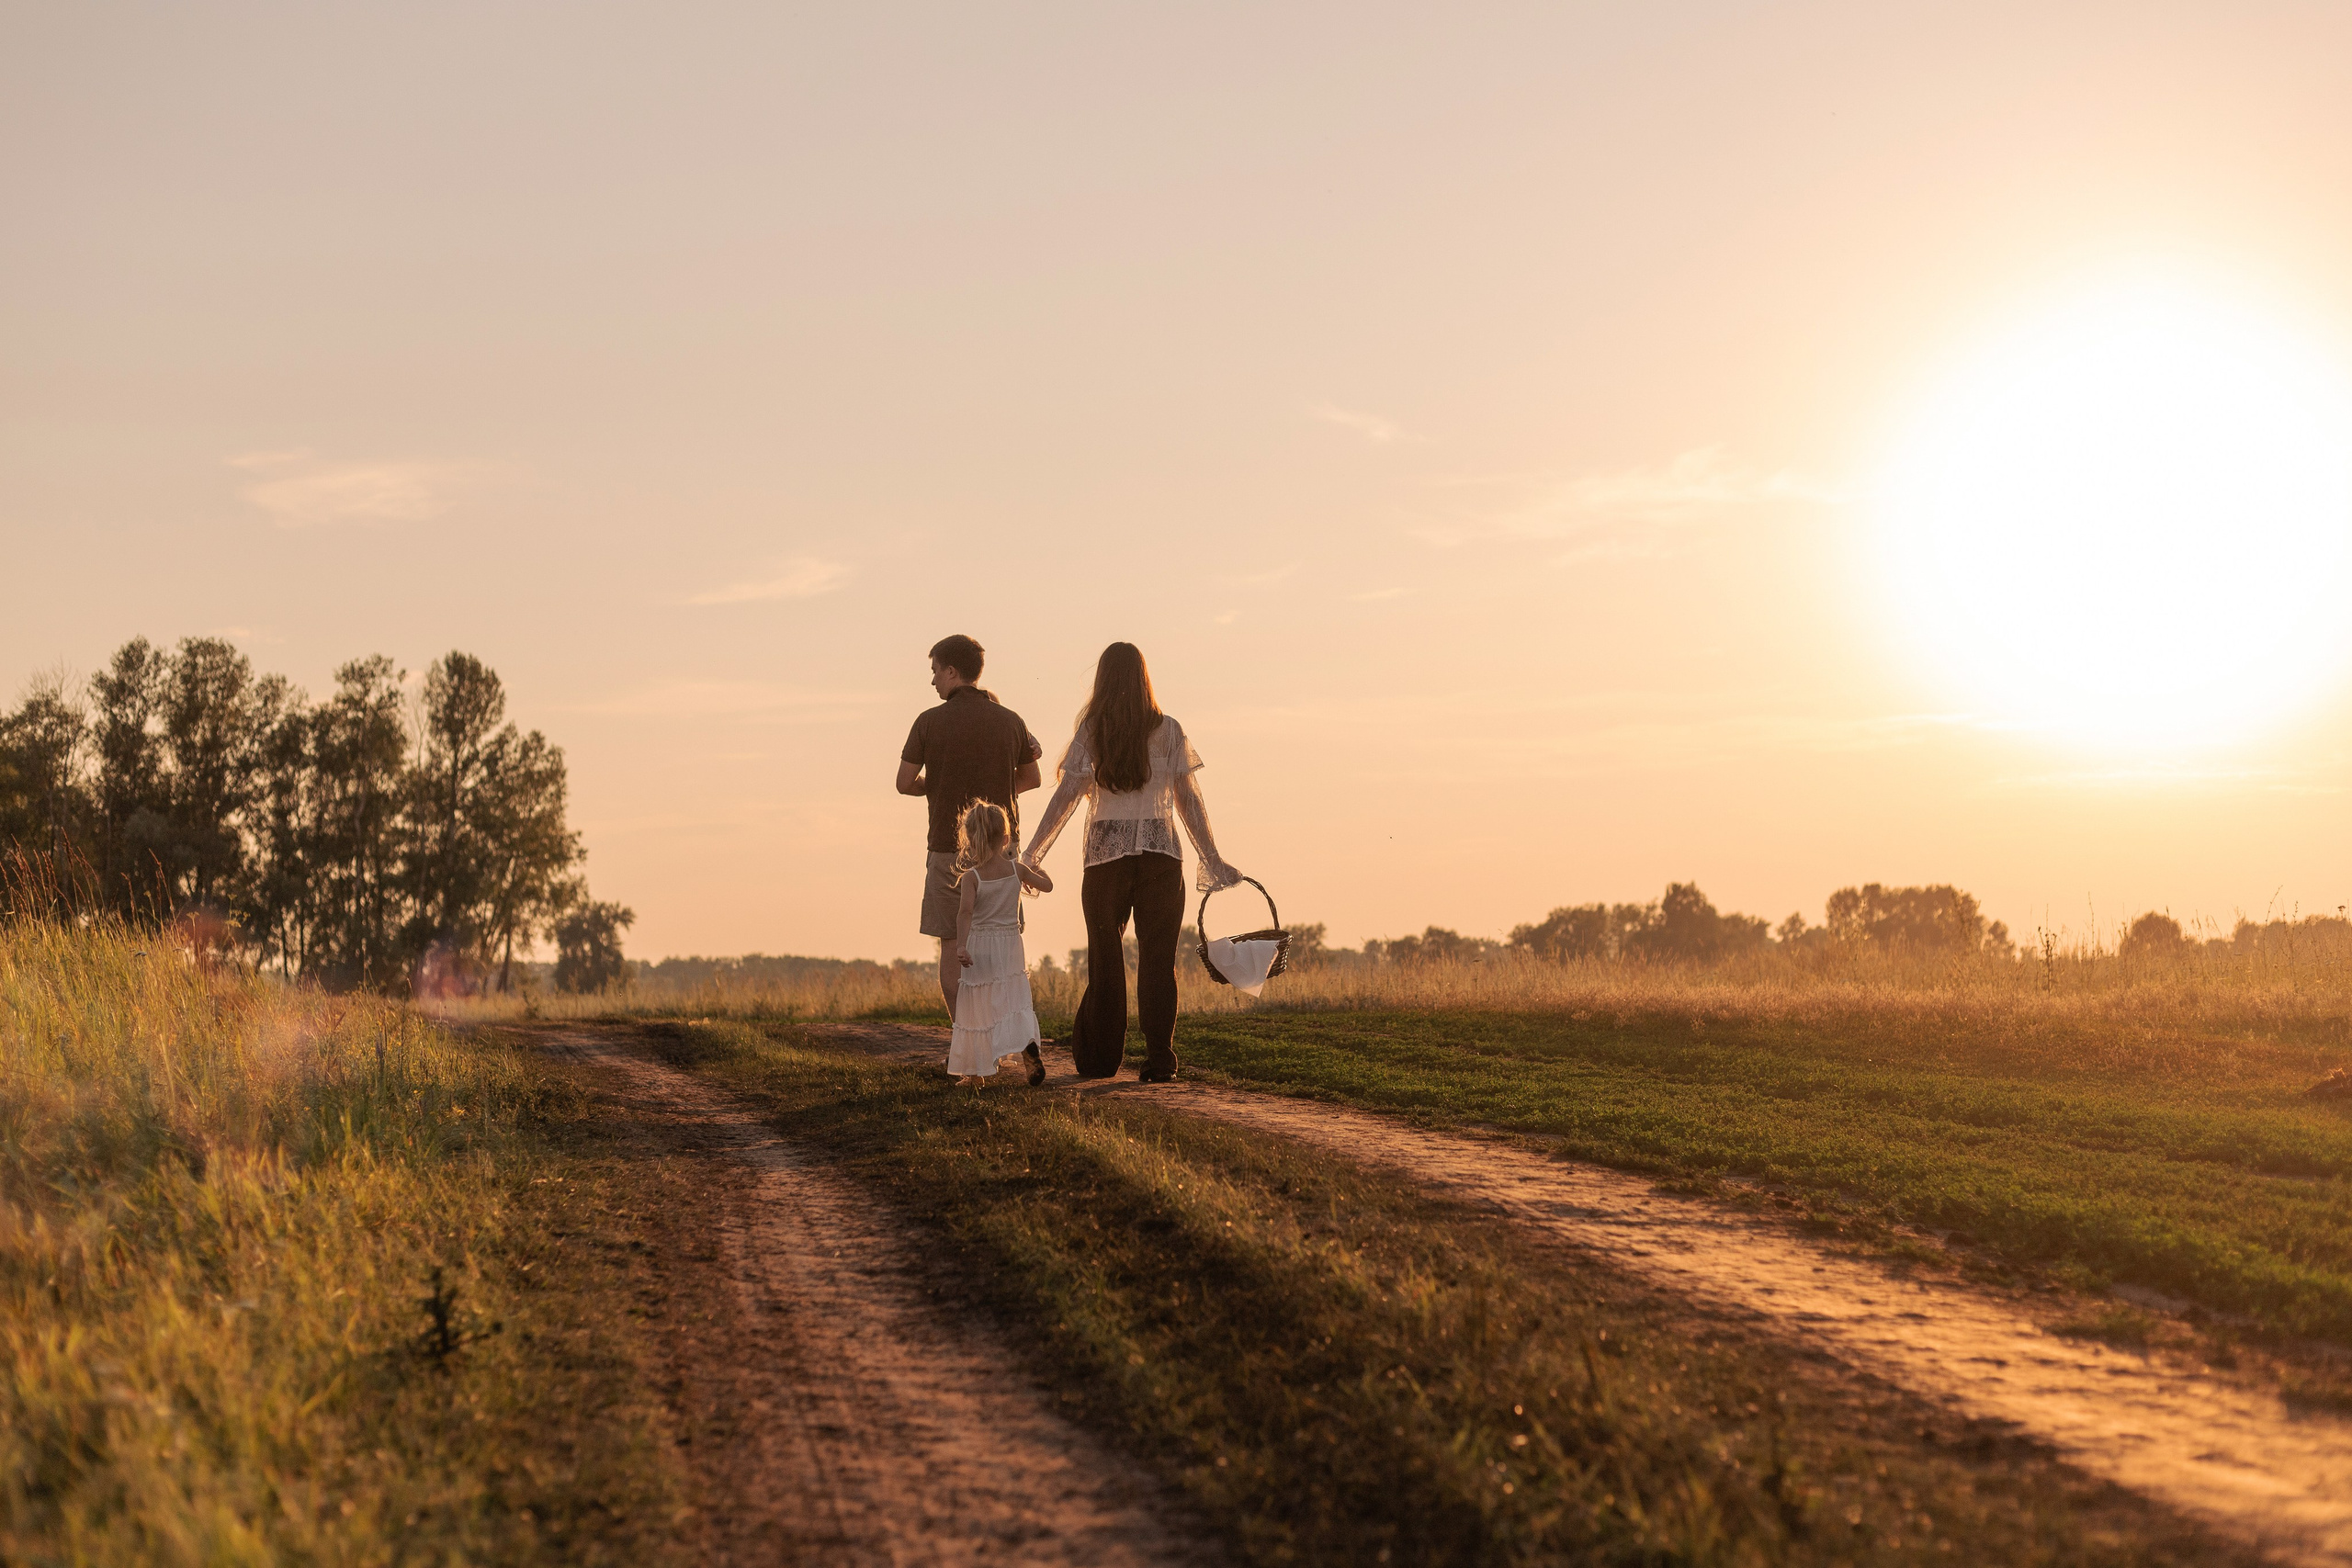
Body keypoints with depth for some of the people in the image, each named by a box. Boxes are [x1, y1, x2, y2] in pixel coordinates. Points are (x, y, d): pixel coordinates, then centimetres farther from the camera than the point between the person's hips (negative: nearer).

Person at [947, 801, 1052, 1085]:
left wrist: (961, 946, -32)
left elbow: (965, 911, -25)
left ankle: (976, 1073, 13)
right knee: (1015, 1003, 7)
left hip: (979, 947, -3)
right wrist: (1036, 871, 34)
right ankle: (1028, 1045, -21)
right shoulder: (1017, 870, -1)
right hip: (1011, 945, 3)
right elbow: (1047, 886, 14)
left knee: (977, 1008, 6)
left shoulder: (971, 877, -11)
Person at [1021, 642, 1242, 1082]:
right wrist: (1212, 860, 7)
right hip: (1160, 851, 0)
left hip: (1105, 852, 0)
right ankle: (1159, 1060, -3)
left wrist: (1032, 854, -3)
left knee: (1105, 959, 11)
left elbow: (1066, 796, -6)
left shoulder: (1092, 730, 0)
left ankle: (1099, 1058, 17)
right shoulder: (1169, 731, 2)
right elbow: (1189, 800, 2)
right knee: (1158, 959, 3)